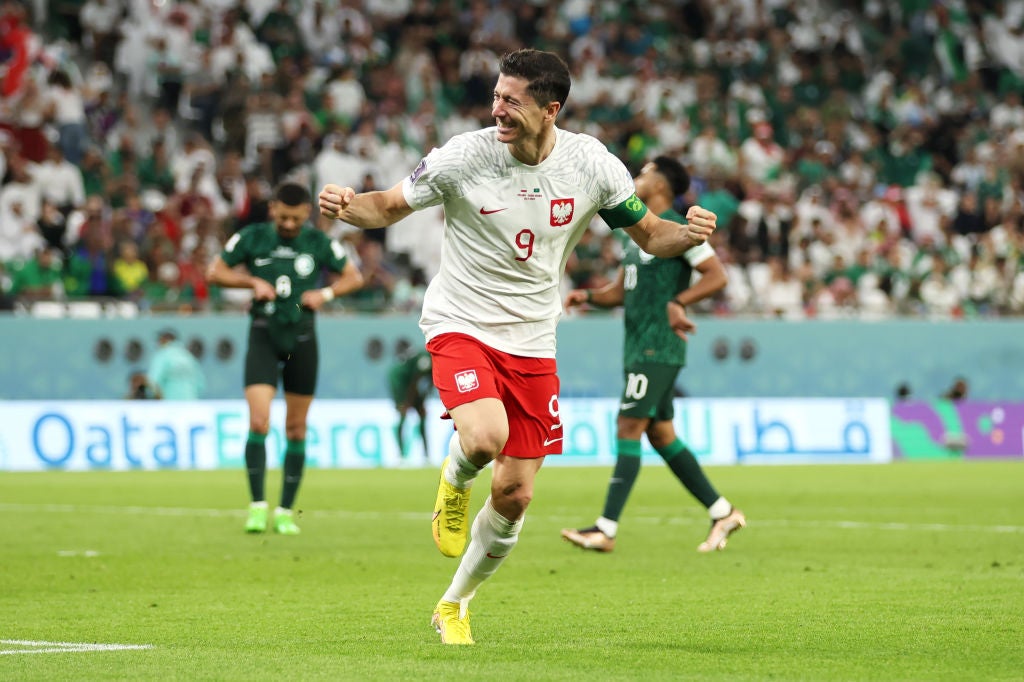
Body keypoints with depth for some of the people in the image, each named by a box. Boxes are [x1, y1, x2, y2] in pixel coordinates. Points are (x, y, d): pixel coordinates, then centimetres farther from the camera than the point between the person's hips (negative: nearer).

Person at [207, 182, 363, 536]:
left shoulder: (319, 243, 0)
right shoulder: (252, 237, -2)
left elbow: (354, 277, 9)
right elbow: (215, 272, 6)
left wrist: (325, 293, -9)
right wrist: (253, 282, -9)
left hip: (302, 338, 1)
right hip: (263, 335, -1)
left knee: (296, 430, 5)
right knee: (258, 423, -15)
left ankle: (286, 511, 13)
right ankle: (257, 506, -6)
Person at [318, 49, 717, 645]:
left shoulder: (593, 165, -7)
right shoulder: (463, 157, -14)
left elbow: (649, 234, 4)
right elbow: (390, 207, -1)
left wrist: (689, 234, -18)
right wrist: (346, 206, -23)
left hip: (532, 343, 3)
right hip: (460, 326, -3)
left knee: (514, 495, 3)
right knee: (486, 438, -32)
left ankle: (456, 605, 27)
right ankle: (454, 479, 7)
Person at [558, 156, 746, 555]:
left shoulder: (676, 229, -10)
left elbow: (717, 275, -14)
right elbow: (620, 291, 22)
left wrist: (678, 302, -23)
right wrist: (587, 295, 4)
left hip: (658, 348, -10)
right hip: (638, 347, 10)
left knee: (629, 428, -13)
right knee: (661, 436, 11)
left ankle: (606, 530, -15)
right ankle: (723, 513, 17)